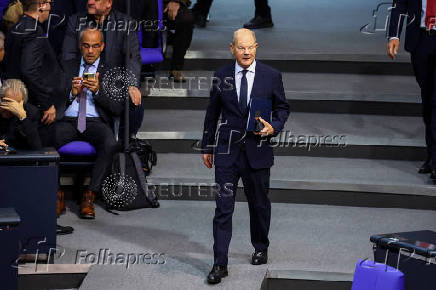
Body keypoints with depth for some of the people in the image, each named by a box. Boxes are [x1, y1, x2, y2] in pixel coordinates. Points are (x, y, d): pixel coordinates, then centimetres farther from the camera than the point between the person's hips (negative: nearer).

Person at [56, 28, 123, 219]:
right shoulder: (67, 67, 19)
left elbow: (117, 109, 2)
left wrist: (98, 92, -13)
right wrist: (71, 93, -8)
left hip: (95, 122, -1)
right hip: (68, 121, 1)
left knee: (110, 144, -35)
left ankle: (90, 196, -26)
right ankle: (56, 194, -17)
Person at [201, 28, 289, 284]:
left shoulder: (271, 76, -2)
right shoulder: (222, 76, 2)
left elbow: (283, 108, 8)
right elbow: (212, 113, 10)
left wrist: (274, 127, -12)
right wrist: (207, 147, 12)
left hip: (257, 150, 0)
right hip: (227, 150, 0)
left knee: (259, 204, 14)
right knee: (223, 207, -5)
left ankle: (261, 248, 37)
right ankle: (220, 264, -3)